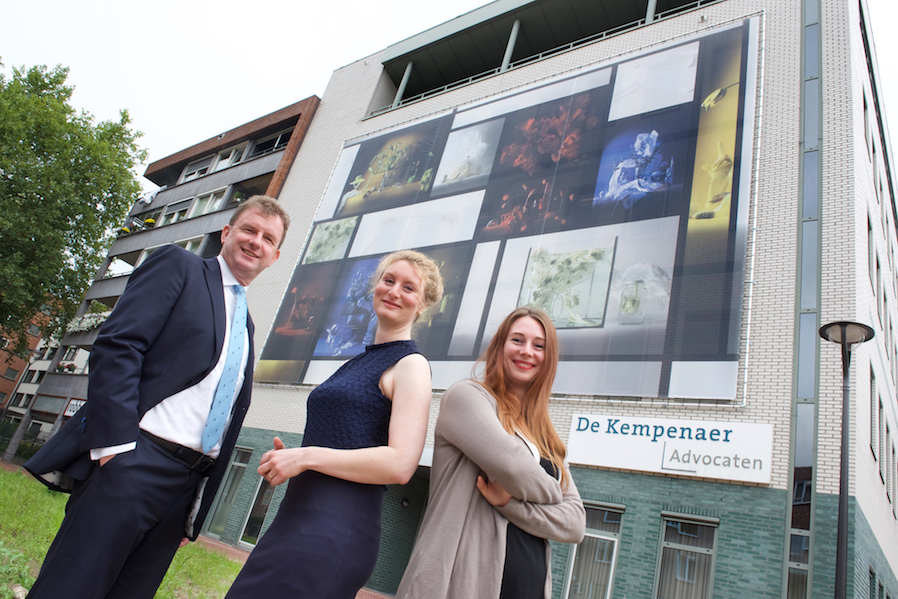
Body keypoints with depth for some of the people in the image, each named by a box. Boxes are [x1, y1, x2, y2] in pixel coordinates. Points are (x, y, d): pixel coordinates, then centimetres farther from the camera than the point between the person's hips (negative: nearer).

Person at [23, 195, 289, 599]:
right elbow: (117, 346, -10)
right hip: (133, 461, -6)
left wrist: (195, 515, 17)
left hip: (187, 484, 6)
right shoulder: (178, 266, 4)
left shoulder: (246, 326, 21)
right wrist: (116, 442, -20)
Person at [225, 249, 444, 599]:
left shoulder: (411, 365, -8)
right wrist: (290, 458, 7)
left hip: (335, 531, -8)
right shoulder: (361, 361, 17)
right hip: (298, 518, 8)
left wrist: (307, 456, -16)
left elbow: (400, 464, -18)